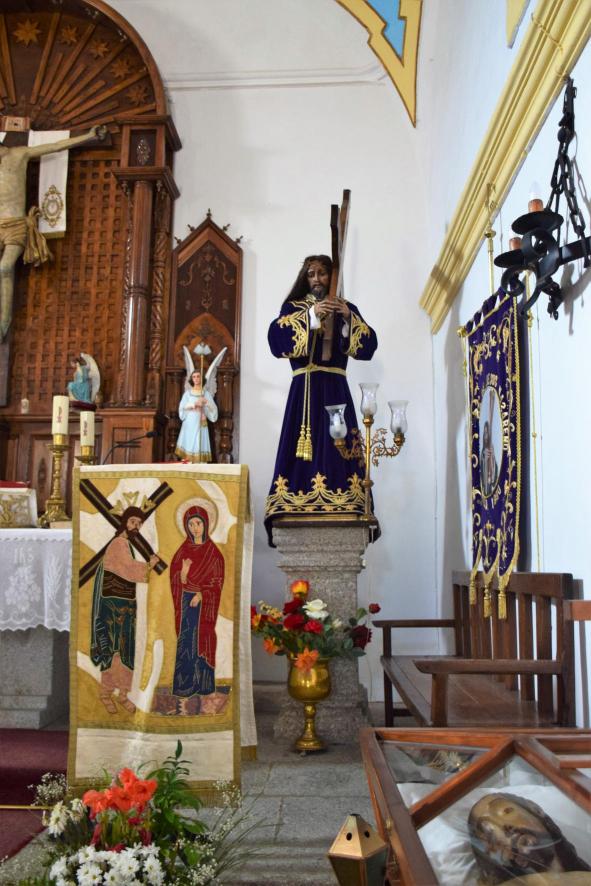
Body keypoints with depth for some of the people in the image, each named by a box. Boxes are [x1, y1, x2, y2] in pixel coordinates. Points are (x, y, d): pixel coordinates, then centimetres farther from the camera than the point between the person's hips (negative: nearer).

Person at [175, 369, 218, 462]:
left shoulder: (206, 393, 8)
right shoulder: (187, 393, 9)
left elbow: (213, 409, 1)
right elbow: (182, 407, -2)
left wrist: (206, 402, -16)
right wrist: (194, 404, -13)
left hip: (201, 424, 0)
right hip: (189, 423, 0)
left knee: (200, 446, -7)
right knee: (188, 446, -6)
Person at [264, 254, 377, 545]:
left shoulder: (345, 308, 18)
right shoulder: (293, 307, 13)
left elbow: (369, 346, 6)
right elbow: (277, 338, -8)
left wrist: (349, 319, -8)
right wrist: (311, 316, -12)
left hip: (336, 388, 2)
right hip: (305, 388, -1)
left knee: (339, 448, -7)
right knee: (305, 447, -11)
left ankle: (340, 509, -6)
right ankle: (299, 508, -12)